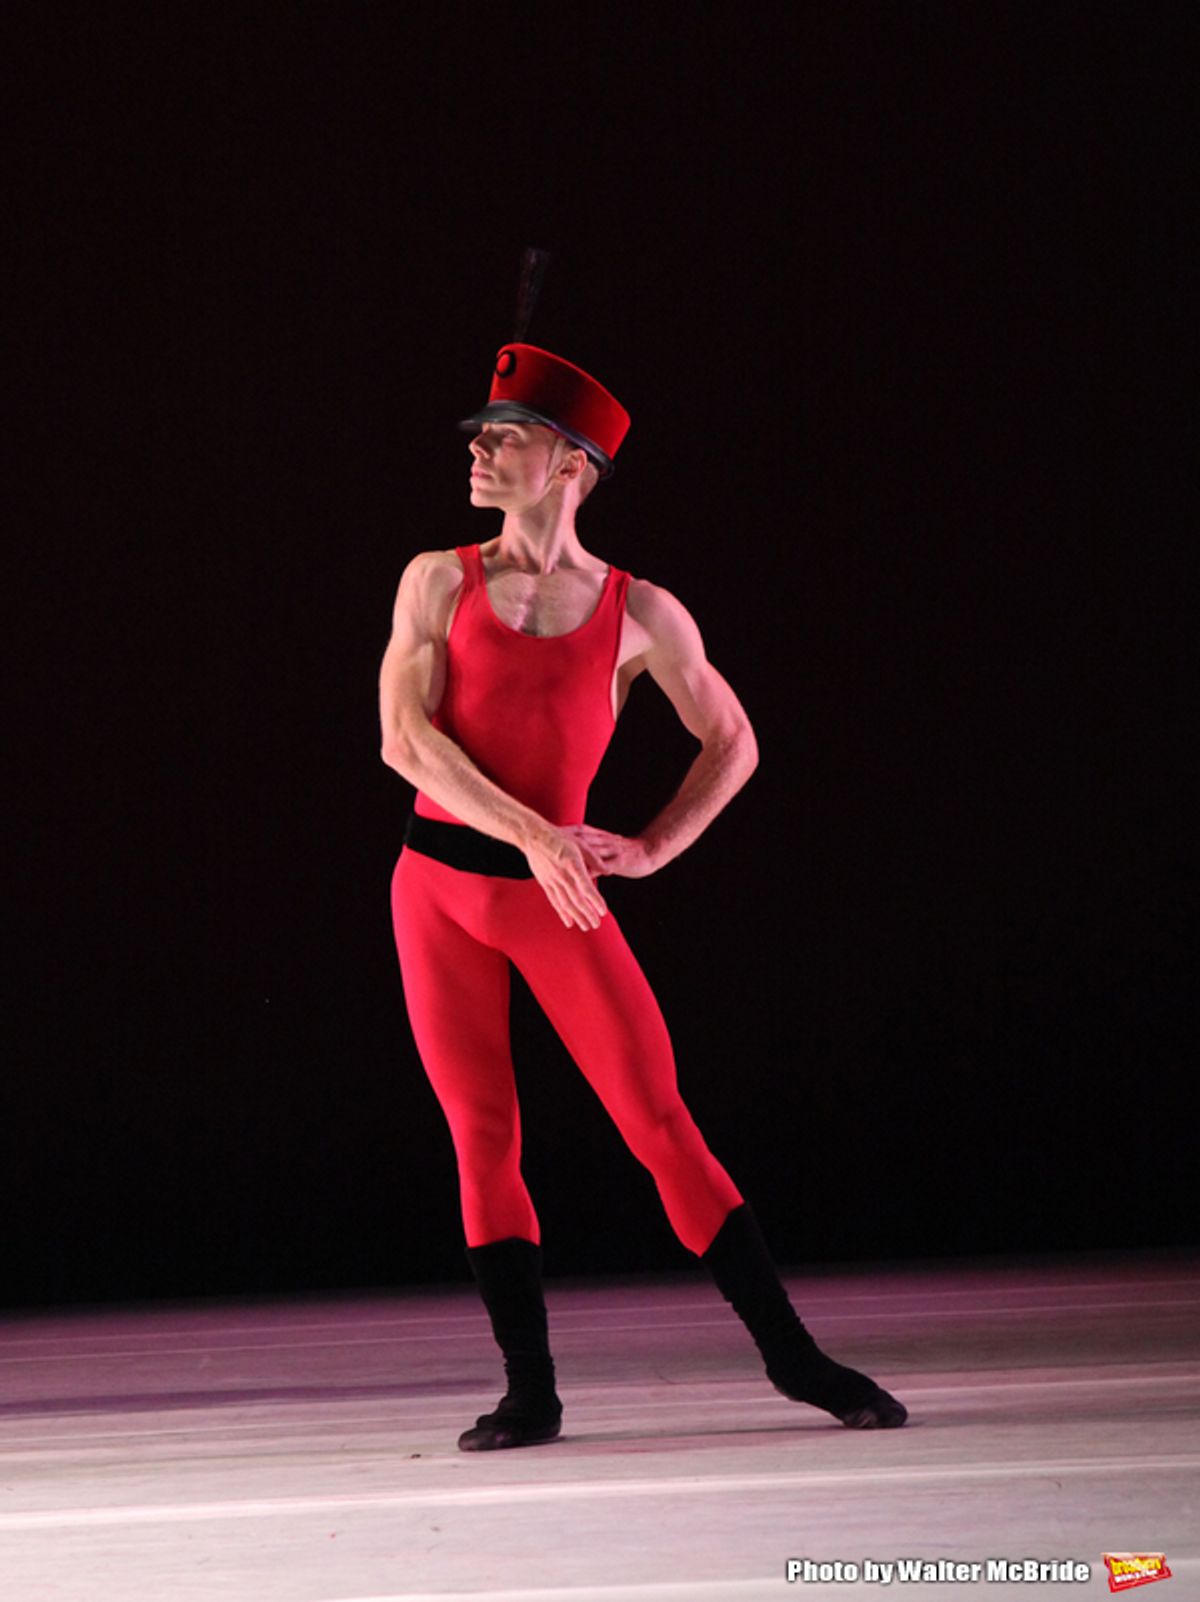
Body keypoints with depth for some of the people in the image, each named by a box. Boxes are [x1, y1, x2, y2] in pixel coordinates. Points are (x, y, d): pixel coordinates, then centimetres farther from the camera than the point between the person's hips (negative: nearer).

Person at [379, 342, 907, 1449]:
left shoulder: (639, 612, 2)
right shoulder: (439, 582, 3)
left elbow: (732, 745, 13)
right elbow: (405, 740, -7)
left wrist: (653, 849, 0)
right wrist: (531, 833, -16)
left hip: (555, 897, -1)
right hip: (439, 882, 2)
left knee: (659, 1117, -6)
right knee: (482, 1135, 1)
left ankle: (791, 1353, 0)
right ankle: (530, 1389, 5)